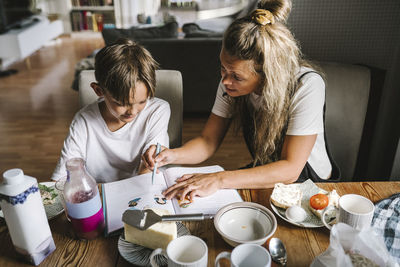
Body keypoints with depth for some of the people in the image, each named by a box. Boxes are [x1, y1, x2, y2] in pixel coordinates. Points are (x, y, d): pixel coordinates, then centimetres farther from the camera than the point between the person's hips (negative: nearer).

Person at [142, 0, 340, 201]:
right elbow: (208, 141, -8)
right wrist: (173, 155, -28)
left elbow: (290, 169, -30)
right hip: (264, 175, 4)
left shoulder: (307, 86, -29)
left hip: (312, 184, -3)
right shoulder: (231, 83, -14)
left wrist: (220, 180, -38)